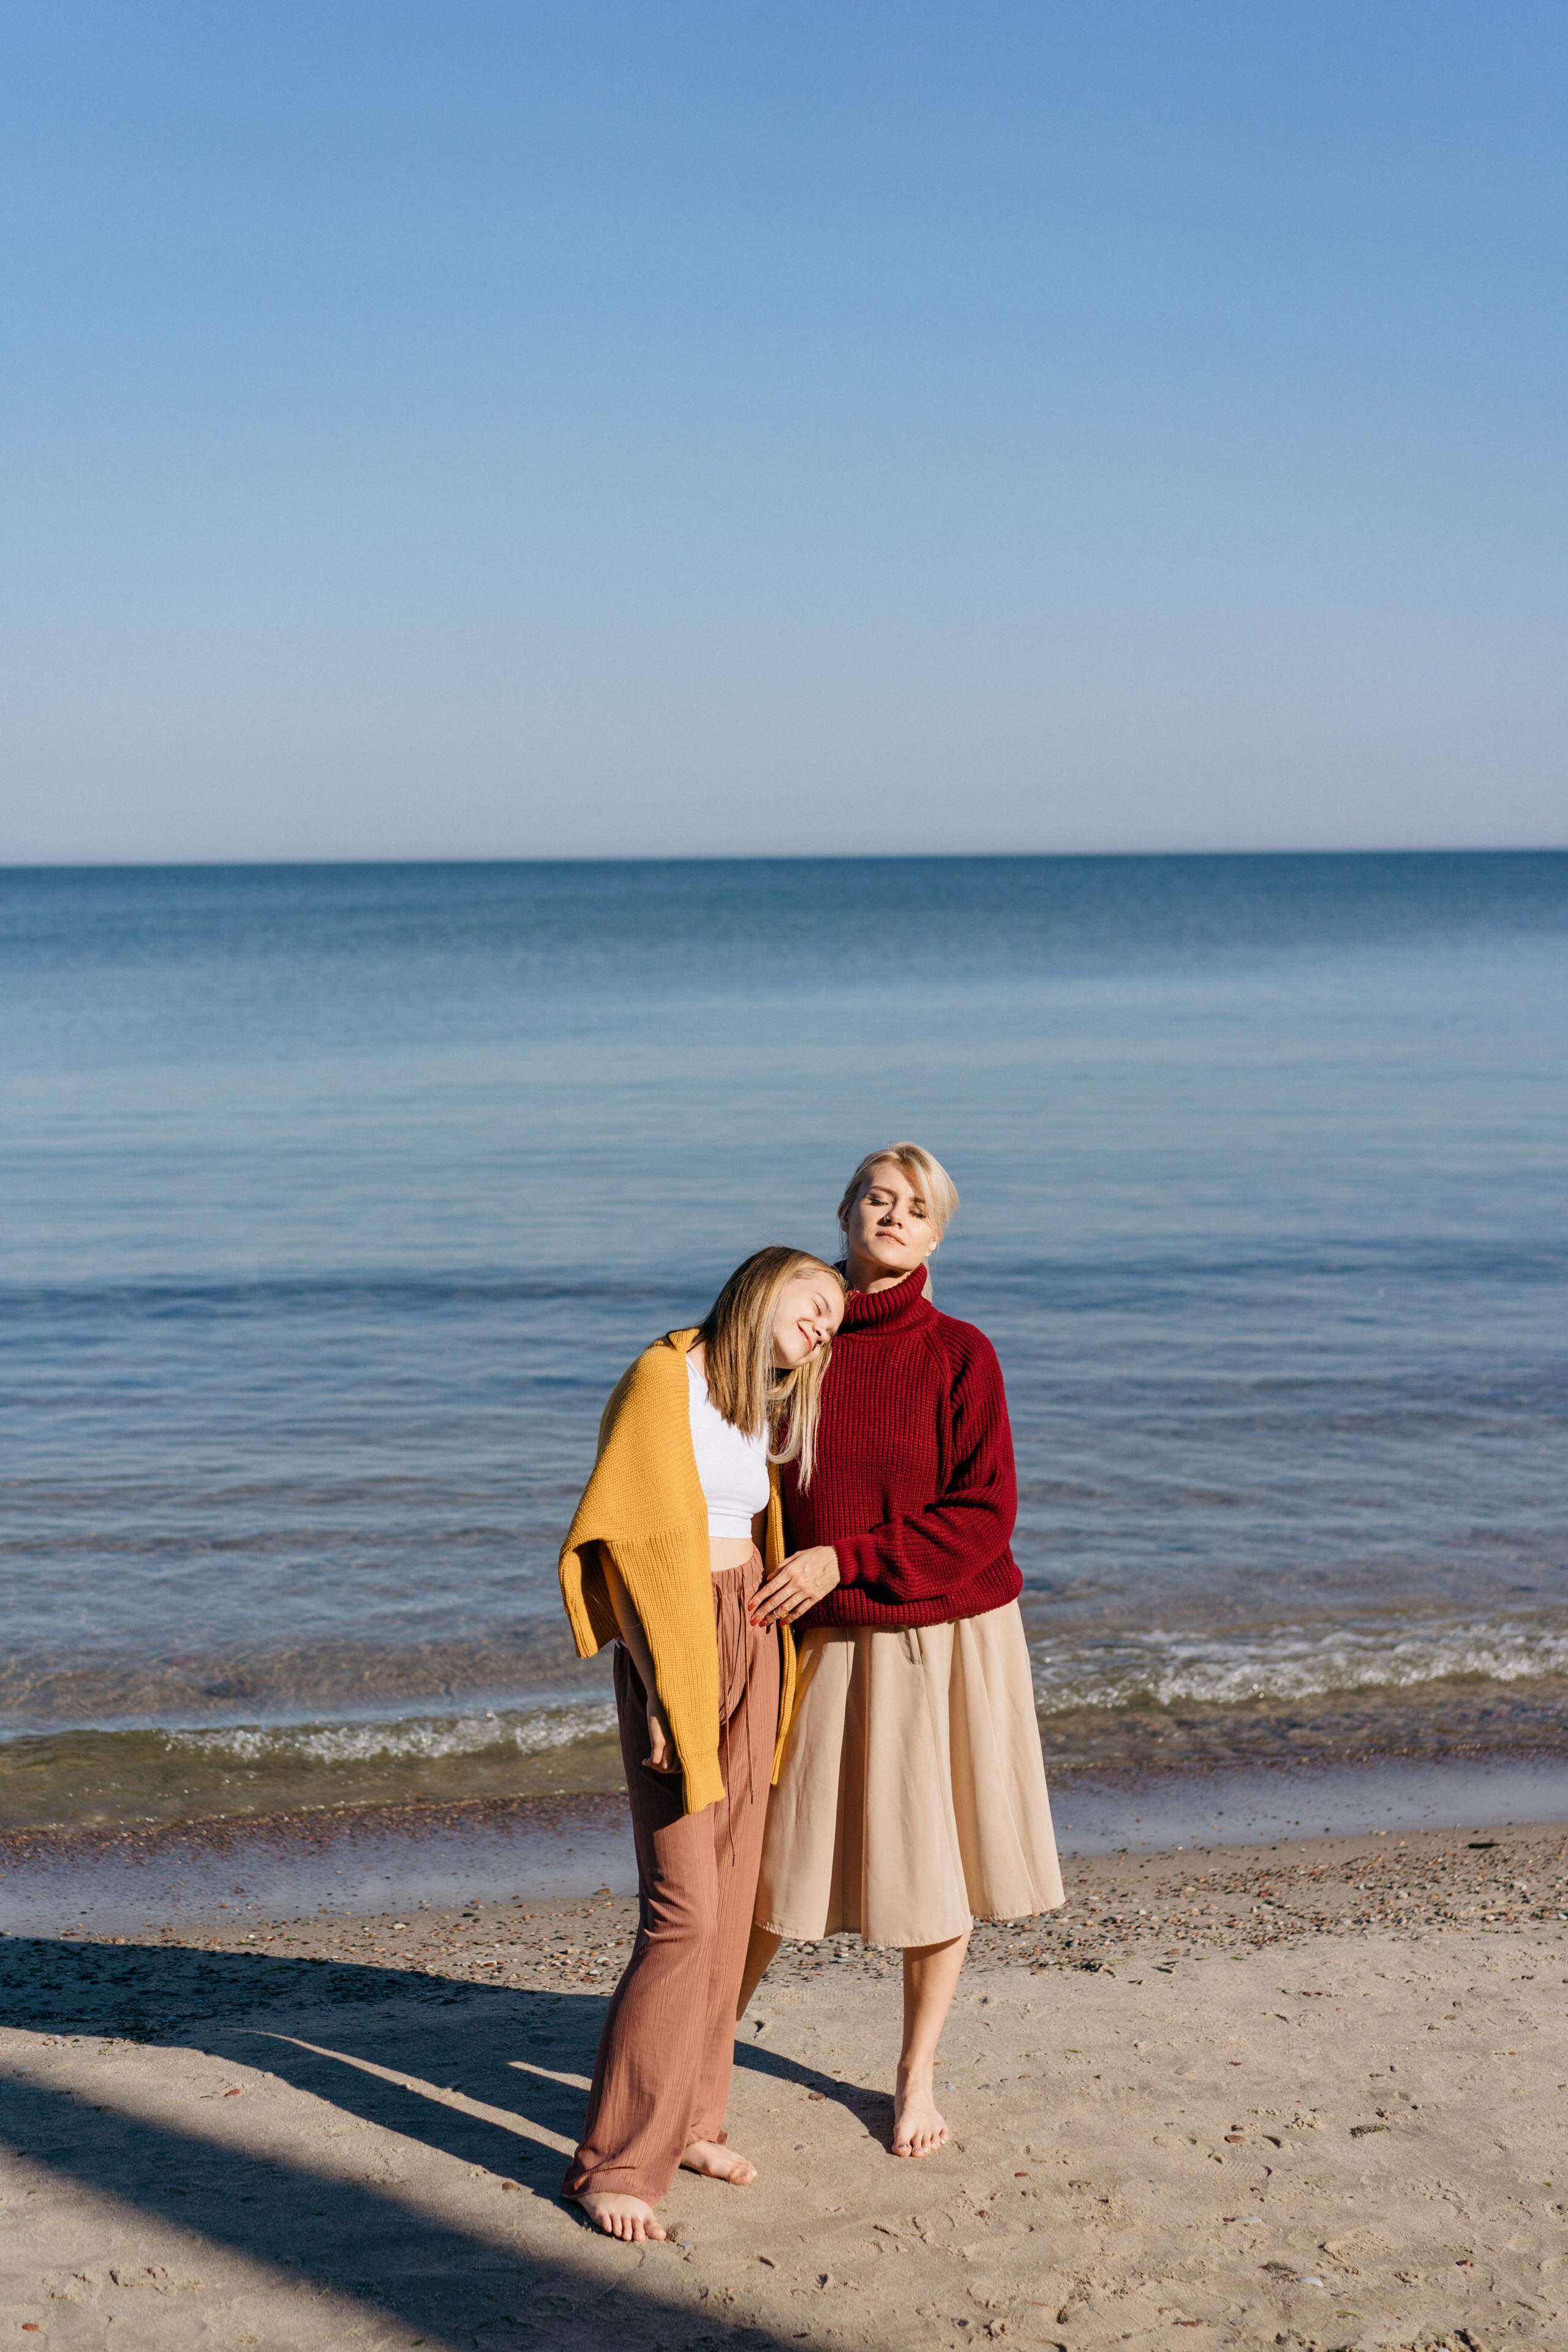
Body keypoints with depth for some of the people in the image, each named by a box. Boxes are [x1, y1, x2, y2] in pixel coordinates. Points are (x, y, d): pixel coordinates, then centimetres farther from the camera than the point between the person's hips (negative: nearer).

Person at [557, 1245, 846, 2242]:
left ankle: (691, 2117, 21)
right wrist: (663, 1697, -17)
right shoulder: (664, 1379, -11)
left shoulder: (765, 1407, 14)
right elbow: (635, 1543, -14)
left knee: (731, 1899, 9)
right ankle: (614, 2160, -1)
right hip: (677, 1646, -8)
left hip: (753, 1645, 8)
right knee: (684, 1910, -10)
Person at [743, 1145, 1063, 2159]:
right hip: (828, 1646, 1)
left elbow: (983, 1519, -13)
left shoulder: (959, 1353, -8)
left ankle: (918, 2073, 31)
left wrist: (844, 1558, -19)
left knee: (938, 1860, 11)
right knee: (775, 1856, 7)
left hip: (946, 1638, -1)